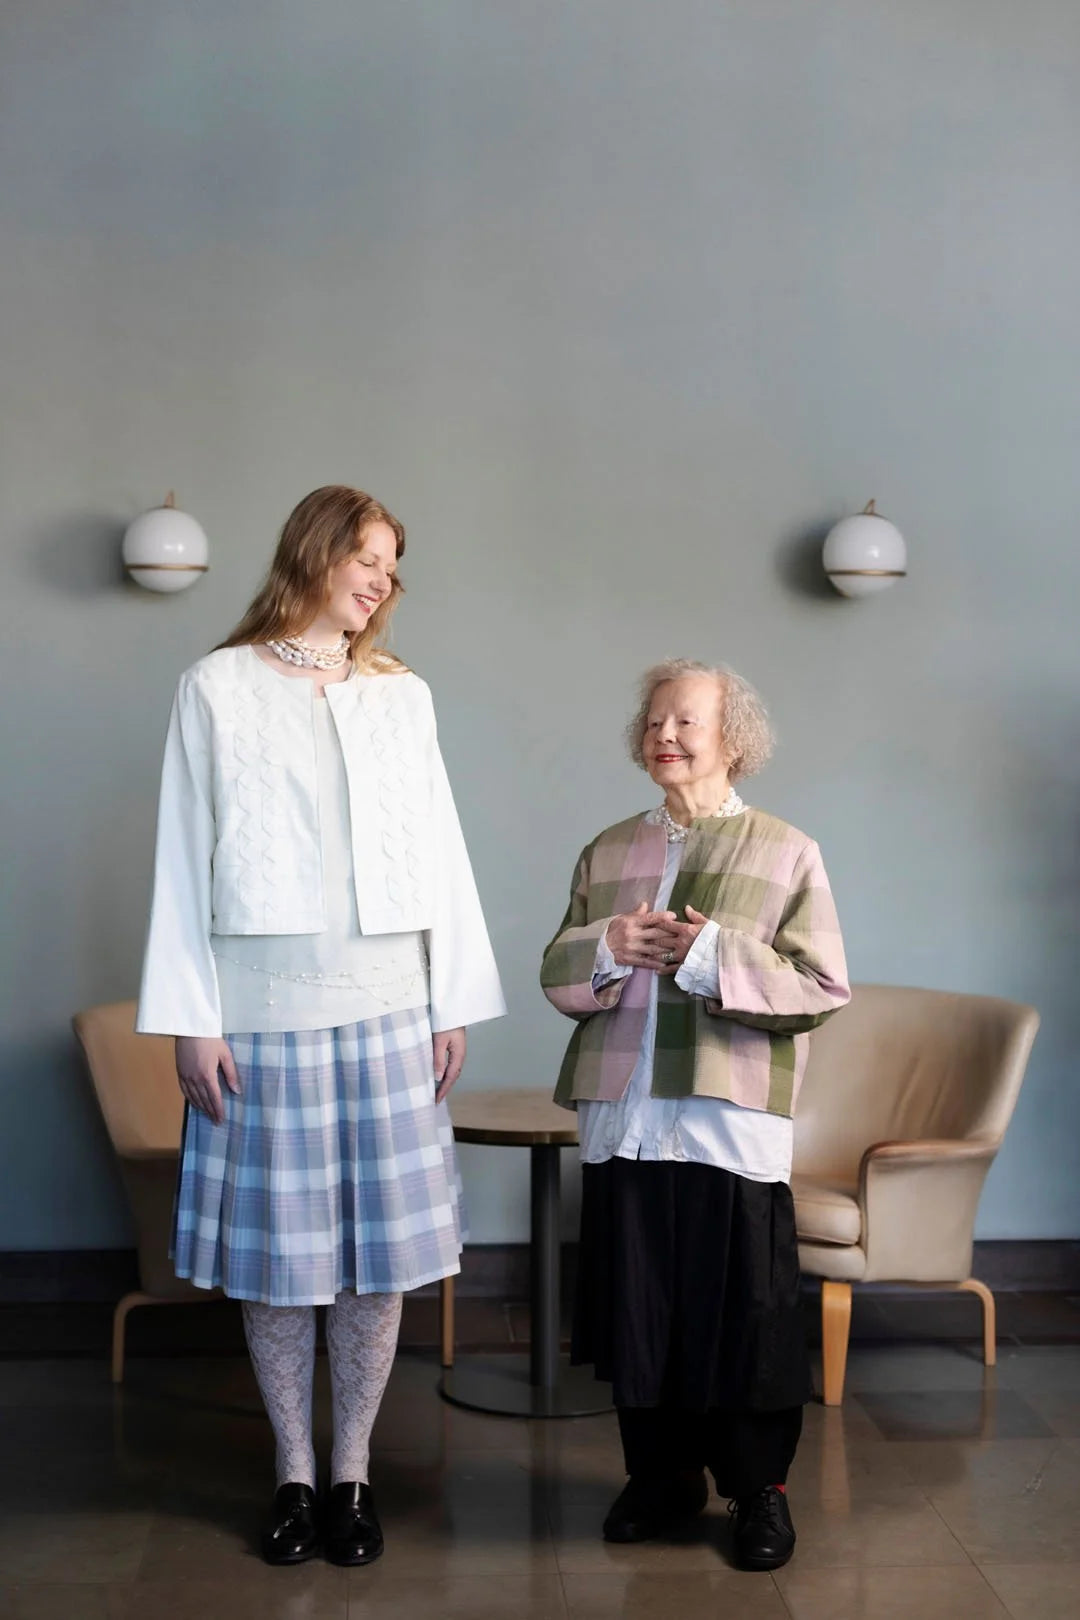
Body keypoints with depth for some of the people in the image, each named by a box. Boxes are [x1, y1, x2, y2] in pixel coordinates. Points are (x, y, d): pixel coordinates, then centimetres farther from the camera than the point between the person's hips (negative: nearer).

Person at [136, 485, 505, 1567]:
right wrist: (191, 1018, -5)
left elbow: (440, 848, 11)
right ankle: (292, 1471, 20)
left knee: (378, 1248, 4)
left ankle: (352, 1470, 18)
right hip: (264, 1006, -2)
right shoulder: (220, 686, 2)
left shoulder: (402, 694, 10)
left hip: (386, 1006, 2)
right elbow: (185, 858, 0)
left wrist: (455, 1001, 7)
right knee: (277, 1250, 4)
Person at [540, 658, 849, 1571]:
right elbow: (557, 974, 13)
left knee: (742, 1312, 2)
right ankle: (663, 1476, 27)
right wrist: (607, 947, -8)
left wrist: (716, 955, -17)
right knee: (637, 1307, 10)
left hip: (734, 1125, -4)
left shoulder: (785, 852, 1)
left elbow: (823, 986, -6)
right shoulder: (608, 853, 14)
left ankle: (760, 1490, 19)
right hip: (623, 1119, 4)